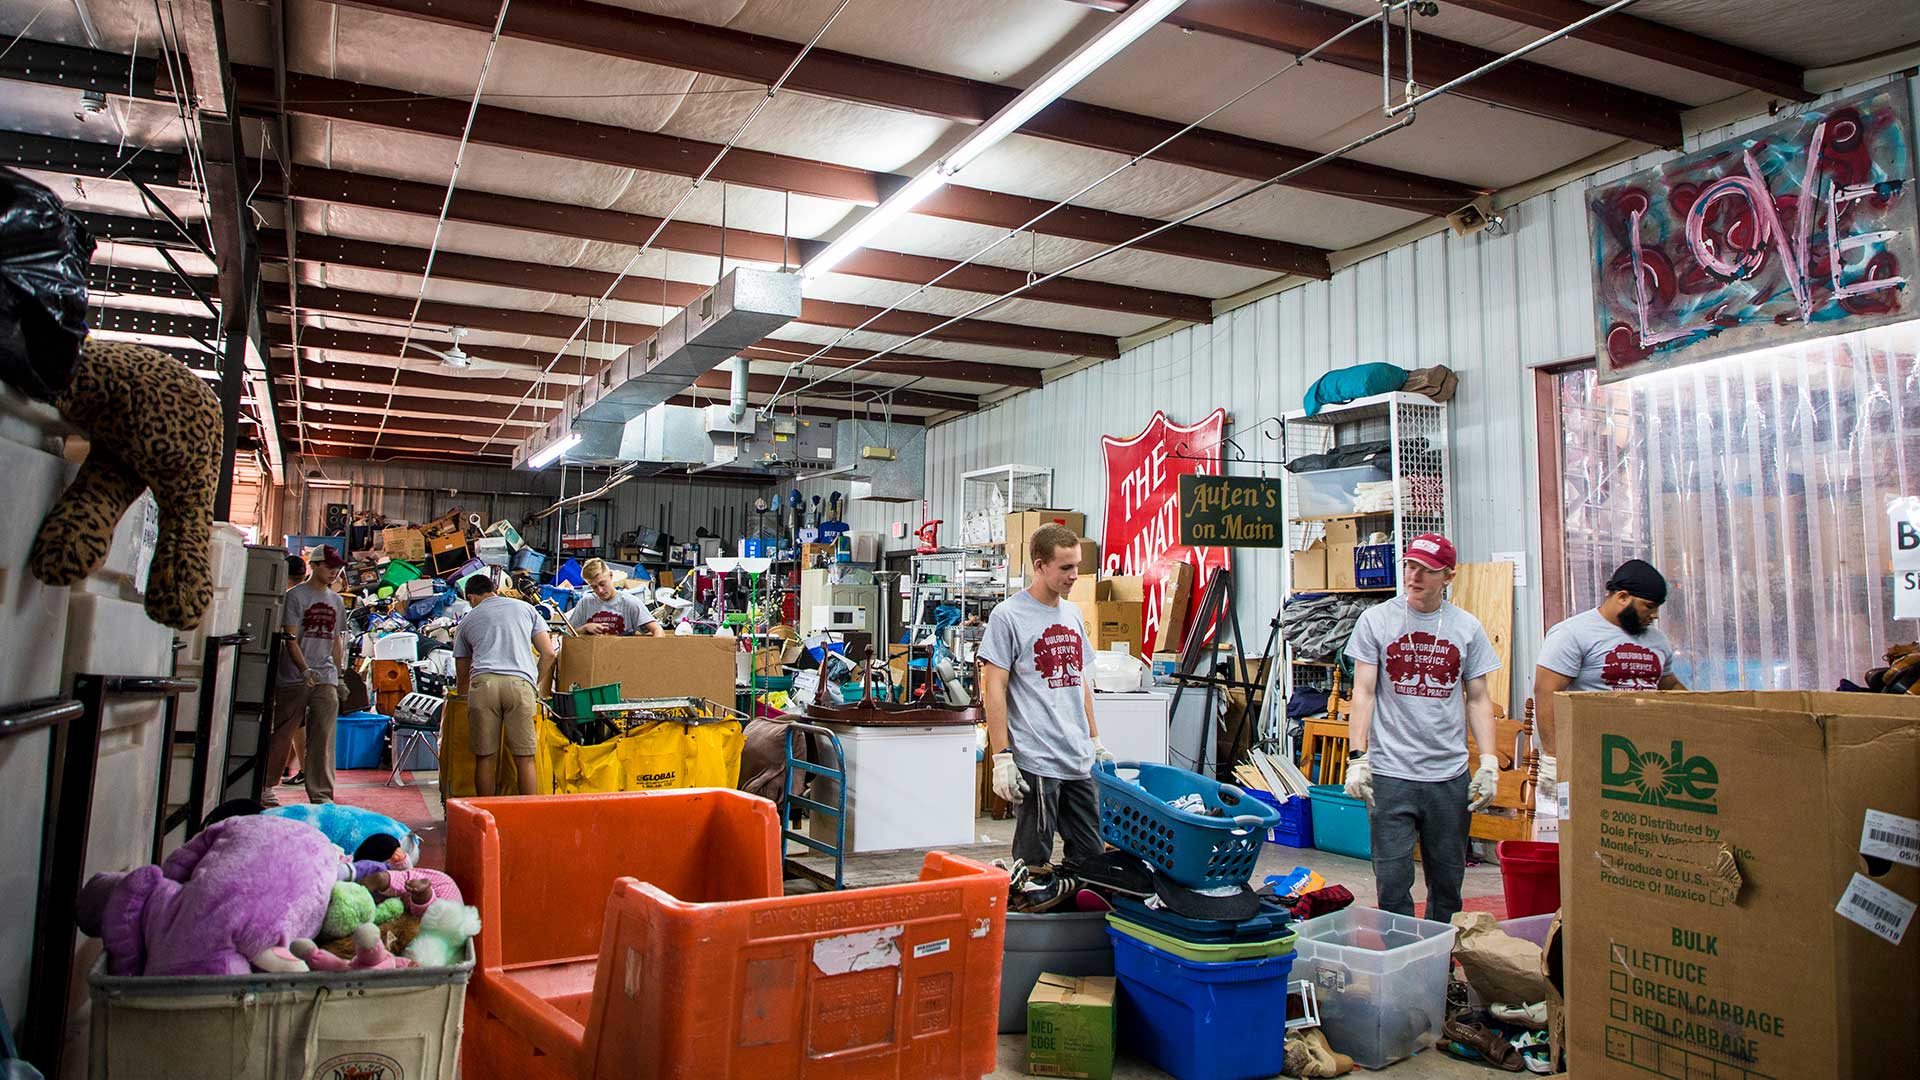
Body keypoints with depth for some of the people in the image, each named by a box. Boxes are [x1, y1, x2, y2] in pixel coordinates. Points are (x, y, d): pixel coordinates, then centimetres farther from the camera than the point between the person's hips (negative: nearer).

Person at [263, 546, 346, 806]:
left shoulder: (336, 600, 15)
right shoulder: (295, 595, -3)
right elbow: (290, 638, -9)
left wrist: (339, 675, 17)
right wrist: (305, 670, -20)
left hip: (326, 679, 4)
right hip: (294, 678, -4)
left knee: (323, 738, -1)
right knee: (283, 734, 3)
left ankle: (321, 795, 0)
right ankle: (266, 787, 18)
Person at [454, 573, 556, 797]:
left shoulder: (467, 621, 25)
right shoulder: (525, 608, 25)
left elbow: (462, 672, 30)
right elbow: (548, 653, 17)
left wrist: (461, 698, 44)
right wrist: (539, 686, 26)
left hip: (483, 682, 1)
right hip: (520, 682, 0)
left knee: (485, 758, 7)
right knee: (524, 759, 2)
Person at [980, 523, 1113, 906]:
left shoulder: (1073, 615, 15)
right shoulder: (1007, 616, -7)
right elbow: (994, 688, -10)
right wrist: (1001, 756, -15)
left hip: (1081, 760, 7)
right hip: (1035, 762, -7)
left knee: (1089, 858, 12)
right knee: (1034, 863, 1)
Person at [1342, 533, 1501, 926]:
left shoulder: (1467, 628, 7)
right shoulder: (1376, 620, 1)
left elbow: (1478, 699, 9)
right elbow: (1363, 692, -1)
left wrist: (1489, 763, 1)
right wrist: (1357, 758, -8)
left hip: (1451, 775, 2)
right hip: (1391, 774, -2)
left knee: (1448, 881, 11)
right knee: (1392, 881, -2)